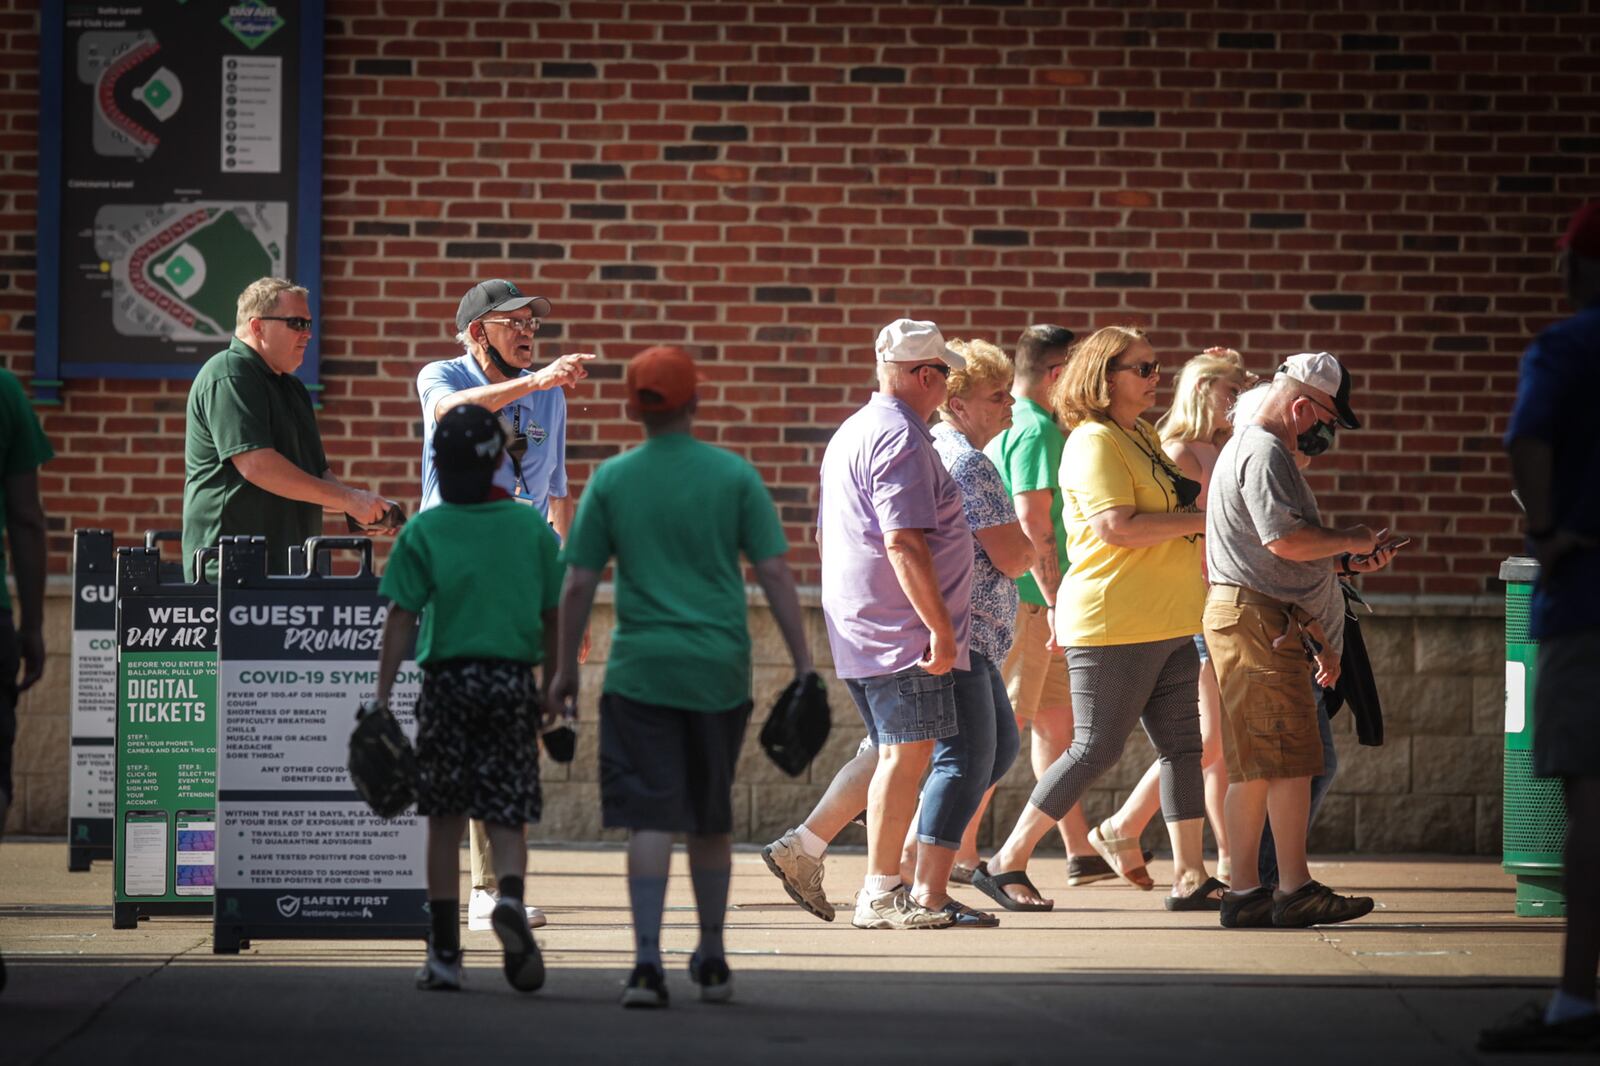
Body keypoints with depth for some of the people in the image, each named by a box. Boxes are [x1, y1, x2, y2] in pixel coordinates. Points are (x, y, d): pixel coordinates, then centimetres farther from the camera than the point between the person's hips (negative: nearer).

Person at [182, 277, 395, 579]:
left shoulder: (291, 387, 23)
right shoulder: (228, 376, -9)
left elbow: (317, 474, 27)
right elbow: (256, 465, -20)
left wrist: (363, 507, 6)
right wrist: (347, 499, -16)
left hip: (289, 564, 9)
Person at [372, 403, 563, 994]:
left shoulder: (423, 532, -2)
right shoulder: (531, 527, 3)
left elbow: (401, 619, -6)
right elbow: (553, 617, 7)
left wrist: (382, 699, -4)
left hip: (448, 679, -1)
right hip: (513, 678, 1)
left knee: (445, 818, 8)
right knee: (508, 814, 7)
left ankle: (445, 951, 9)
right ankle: (510, 898, -23)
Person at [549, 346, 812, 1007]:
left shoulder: (611, 481, 0)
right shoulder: (735, 477, 0)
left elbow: (577, 586, 1)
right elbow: (775, 575, -2)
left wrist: (566, 668, 11)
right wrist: (803, 666, 2)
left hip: (640, 672, -1)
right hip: (719, 672, 1)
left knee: (649, 819, -3)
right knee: (712, 820, 14)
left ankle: (647, 962, -14)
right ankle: (711, 961, 25)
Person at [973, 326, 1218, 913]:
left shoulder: (1144, 436, 16)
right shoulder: (1093, 442, -12)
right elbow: (1117, 527, -23)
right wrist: (1203, 520, -17)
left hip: (1165, 623, 9)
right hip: (1114, 624, -9)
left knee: (1182, 744, 6)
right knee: (1096, 749, -6)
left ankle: (1190, 877, 9)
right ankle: (1006, 864, 3)